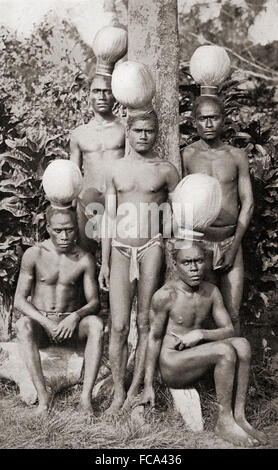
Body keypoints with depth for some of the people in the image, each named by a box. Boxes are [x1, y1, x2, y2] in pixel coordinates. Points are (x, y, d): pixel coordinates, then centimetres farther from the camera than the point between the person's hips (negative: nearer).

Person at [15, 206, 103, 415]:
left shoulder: (84, 259, -3)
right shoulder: (34, 254, -6)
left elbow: (94, 302, -3)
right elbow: (19, 300, -6)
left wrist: (75, 316, -26)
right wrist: (45, 322, -21)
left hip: (71, 325, 1)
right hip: (39, 322, 0)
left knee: (96, 323, -30)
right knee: (23, 325, -34)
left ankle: (86, 395, -31)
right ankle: (43, 395, -31)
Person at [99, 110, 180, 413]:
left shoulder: (166, 170, 5)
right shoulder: (116, 170, 10)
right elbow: (109, 218, 10)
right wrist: (104, 262, 7)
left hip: (152, 247, -1)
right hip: (120, 249, 1)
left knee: (145, 323, 4)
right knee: (118, 325, -2)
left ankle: (136, 388, 16)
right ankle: (118, 392, 11)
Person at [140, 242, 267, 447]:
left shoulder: (211, 292, 2)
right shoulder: (165, 295, -16)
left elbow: (229, 330, 2)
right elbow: (154, 338, -9)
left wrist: (200, 334, -19)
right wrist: (148, 385, -6)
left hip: (194, 364, 6)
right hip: (171, 367, -6)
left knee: (242, 344, -18)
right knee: (225, 351, -27)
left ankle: (239, 416, -12)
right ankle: (224, 422, -11)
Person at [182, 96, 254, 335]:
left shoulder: (237, 156, 6)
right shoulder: (187, 155, 2)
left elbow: (247, 204, 5)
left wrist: (234, 245, -3)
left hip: (232, 240, 1)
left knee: (232, 314, 1)